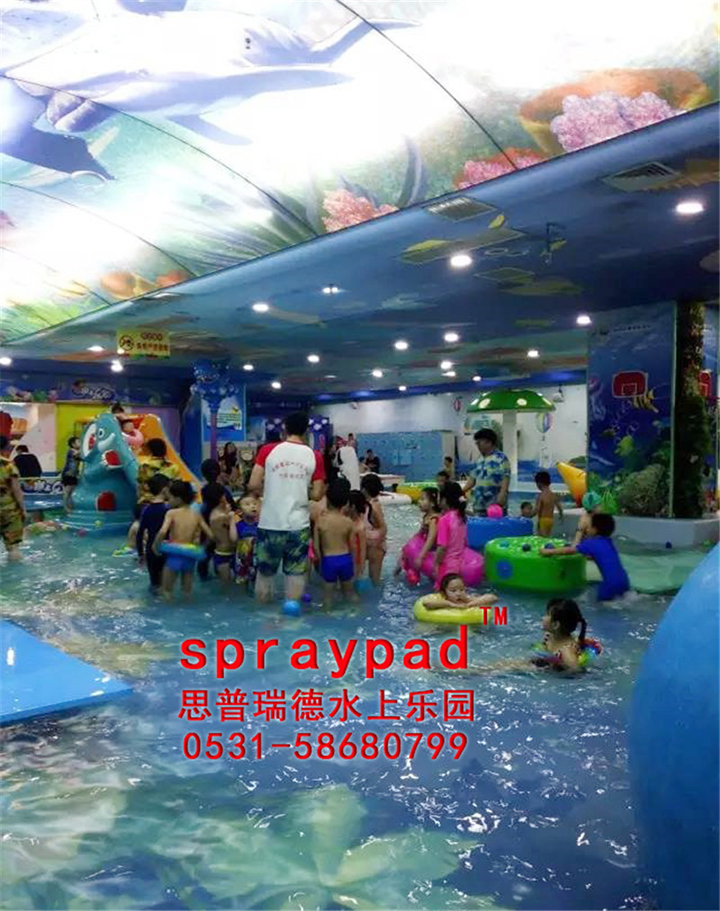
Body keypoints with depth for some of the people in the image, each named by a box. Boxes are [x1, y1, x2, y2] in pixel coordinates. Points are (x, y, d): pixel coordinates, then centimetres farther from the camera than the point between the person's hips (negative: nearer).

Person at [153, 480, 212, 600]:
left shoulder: (171, 513, -7)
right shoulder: (196, 515, 3)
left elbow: (162, 532, -23)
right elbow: (210, 536, 1)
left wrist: (155, 545, -6)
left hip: (174, 556, -4)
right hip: (190, 556, 4)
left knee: (167, 593, 11)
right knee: (188, 592, 19)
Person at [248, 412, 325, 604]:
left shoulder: (268, 450, -4)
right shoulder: (314, 456, -1)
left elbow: (253, 485, -7)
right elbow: (317, 495, -1)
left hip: (270, 523, 0)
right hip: (298, 524, 0)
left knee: (264, 572, 15)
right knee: (296, 573, 11)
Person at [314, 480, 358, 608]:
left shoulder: (320, 521, -10)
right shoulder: (348, 522, -7)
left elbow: (316, 546, -7)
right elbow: (352, 546, -1)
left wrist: (320, 561, 9)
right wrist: (353, 563, 14)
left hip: (328, 560, -2)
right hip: (345, 559, 2)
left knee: (328, 593, 13)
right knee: (349, 591, 21)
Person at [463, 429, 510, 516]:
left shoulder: (501, 458, -6)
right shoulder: (480, 460, 17)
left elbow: (506, 478, -14)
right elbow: (473, 478, 20)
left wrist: (502, 494, -25)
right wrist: (461, 492, 12)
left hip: (495, 505, -7)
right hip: (479, 505, 7)